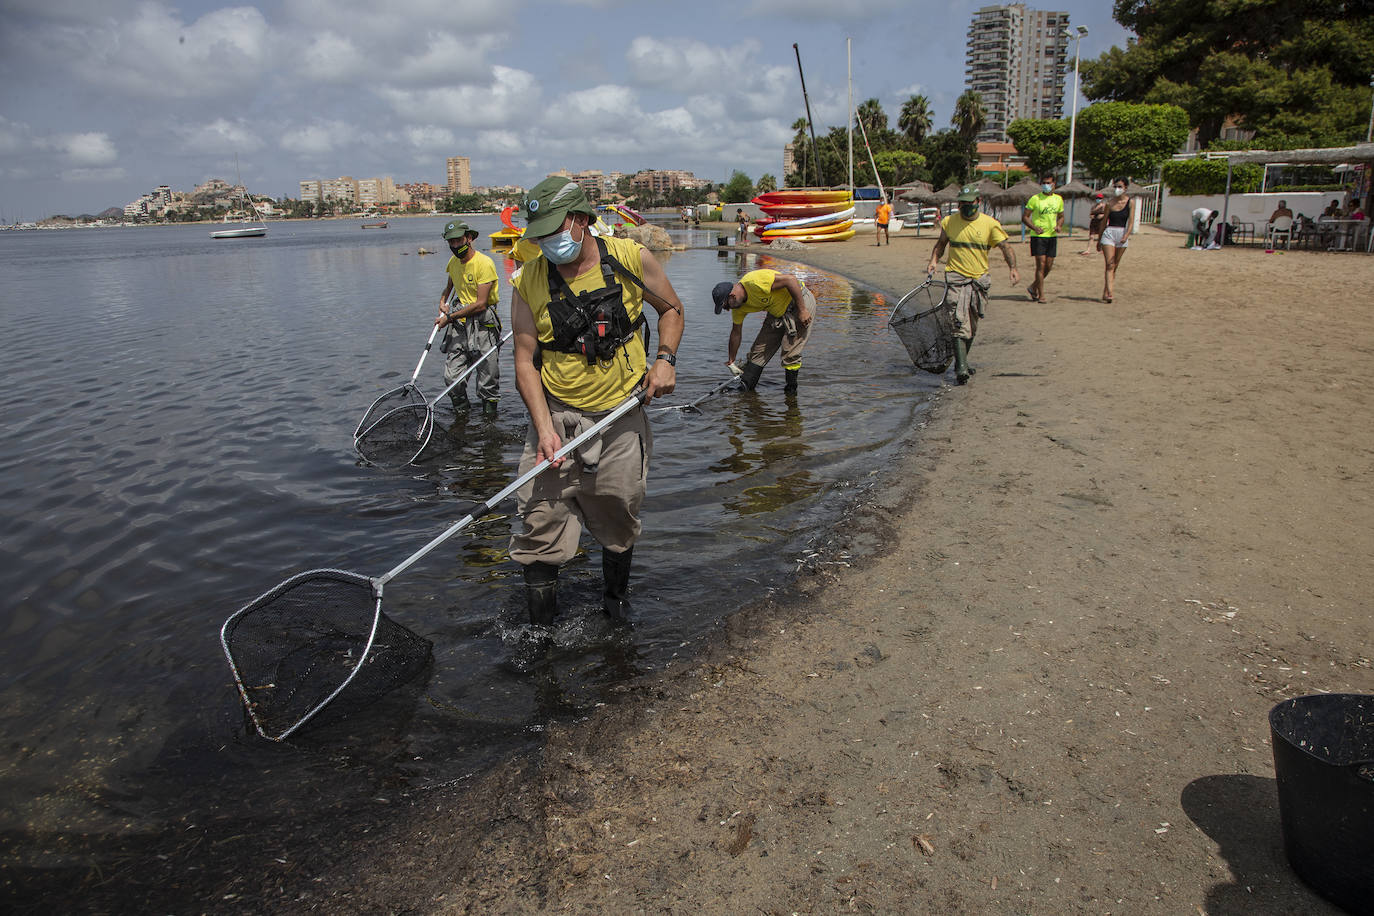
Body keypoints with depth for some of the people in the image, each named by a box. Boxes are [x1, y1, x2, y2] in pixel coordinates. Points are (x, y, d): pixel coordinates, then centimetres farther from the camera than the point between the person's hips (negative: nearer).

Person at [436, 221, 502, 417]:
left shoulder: (484, 263, -12)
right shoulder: (453, 262, 11)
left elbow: (481, 303, -17)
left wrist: (450, 317, -14)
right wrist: (443, 301, 12)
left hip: (483, 322, -6)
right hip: (459, 322, 6)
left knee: (487, 375, -2)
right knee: (452, 376, -1)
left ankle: (489, 407, 16)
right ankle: (460, 411, 18)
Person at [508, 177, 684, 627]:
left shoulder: (631, 259, -4)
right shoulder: (530, 282, -4)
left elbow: (671, 308, 12)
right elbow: (525, 361, -3)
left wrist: (665, 359, -6)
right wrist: (544, 427, -15)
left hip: (623, 418, 0)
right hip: (557, 417, 0)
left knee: (620, 524, 14)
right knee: (541, 520, -3)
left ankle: (616, 603, 41)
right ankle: (539, 635, 15)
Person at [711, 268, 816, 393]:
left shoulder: (754, 282, -33)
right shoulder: (738, 307, -5)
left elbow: (791, 279, -31)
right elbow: (736, 333, 9)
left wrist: (802, 310, -27)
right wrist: (731, 361, 18)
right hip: (778, 312, 8)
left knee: (791, 353, -13)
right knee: (758, 350, 5)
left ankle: (790, 391, 3)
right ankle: (744, 386, 11)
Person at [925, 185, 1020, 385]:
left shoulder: (990, 224, -1)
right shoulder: (949, 222, 3)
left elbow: (1005, 246, -3)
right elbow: (941, 243, 18)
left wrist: (1013, 268, -19)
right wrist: (934, 260, 1)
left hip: (980, 279, 2)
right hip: (956, 278, -2)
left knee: (972, 326, 12)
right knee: (959, 324, -14)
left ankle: (963, 360, 31)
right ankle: (961, 368, -18)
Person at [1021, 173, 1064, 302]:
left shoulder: (1058, 199, 10)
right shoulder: (1035, 199, -4)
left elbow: (1061, 216, 20)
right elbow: (1025, 217, -4)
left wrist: (1059, 226, -2)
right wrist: (1034, 227, -20)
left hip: (1052, 236, 5)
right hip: (1038, 236, -5)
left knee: (1049, 266, 5)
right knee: (1041, 265, -9)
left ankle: (1033, 287, 25)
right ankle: (1041, 296, -3)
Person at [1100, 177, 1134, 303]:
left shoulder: (1130, 203, 1)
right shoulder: (1109, 203, 4)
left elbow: (1131, 221, -6)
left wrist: (1126, 235, -23)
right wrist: (1099, 240, 15)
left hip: (1122, 234, 1)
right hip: (1109, 233, -1)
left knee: (1115, 266, 7)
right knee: (1109, 265, -12)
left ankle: (1106, 293, 13)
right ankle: (1109, 292, -21)